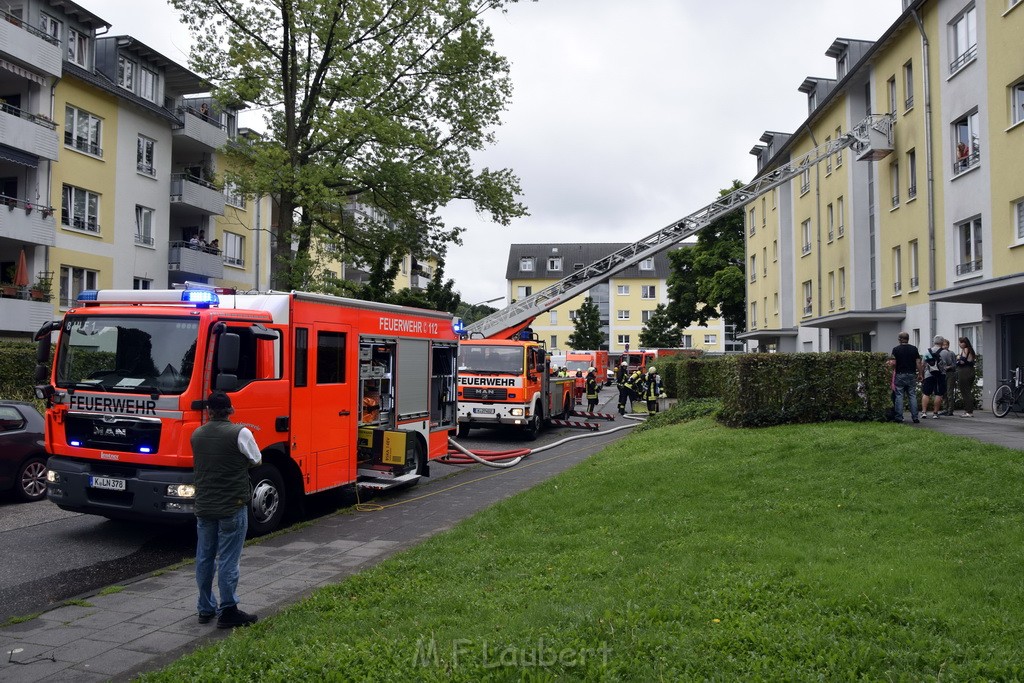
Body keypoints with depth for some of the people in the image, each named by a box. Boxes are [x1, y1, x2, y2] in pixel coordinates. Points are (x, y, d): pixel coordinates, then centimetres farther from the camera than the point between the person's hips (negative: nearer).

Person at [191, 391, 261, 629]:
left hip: (204, 507, 6)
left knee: (204, 558, 14)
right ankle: (227, 612, 4)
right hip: (232, 506, -5)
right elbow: (256, 460, -1)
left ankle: (206, 609, 23)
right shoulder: (240, 433, -13)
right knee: (228, 560, -1)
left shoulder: (197, 435, 4)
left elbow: (198, 464, 15)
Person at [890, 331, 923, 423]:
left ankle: (899, 417, -1)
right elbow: (918, 362, 1)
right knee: (912, 396, 6)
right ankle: (915, 417, 3)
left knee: (899, 396, 1)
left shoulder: (896, 349, -4)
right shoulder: (914, 349, 3)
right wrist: (920, 373, 8)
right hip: (911, 375, 2)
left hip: (900, 375, -2)